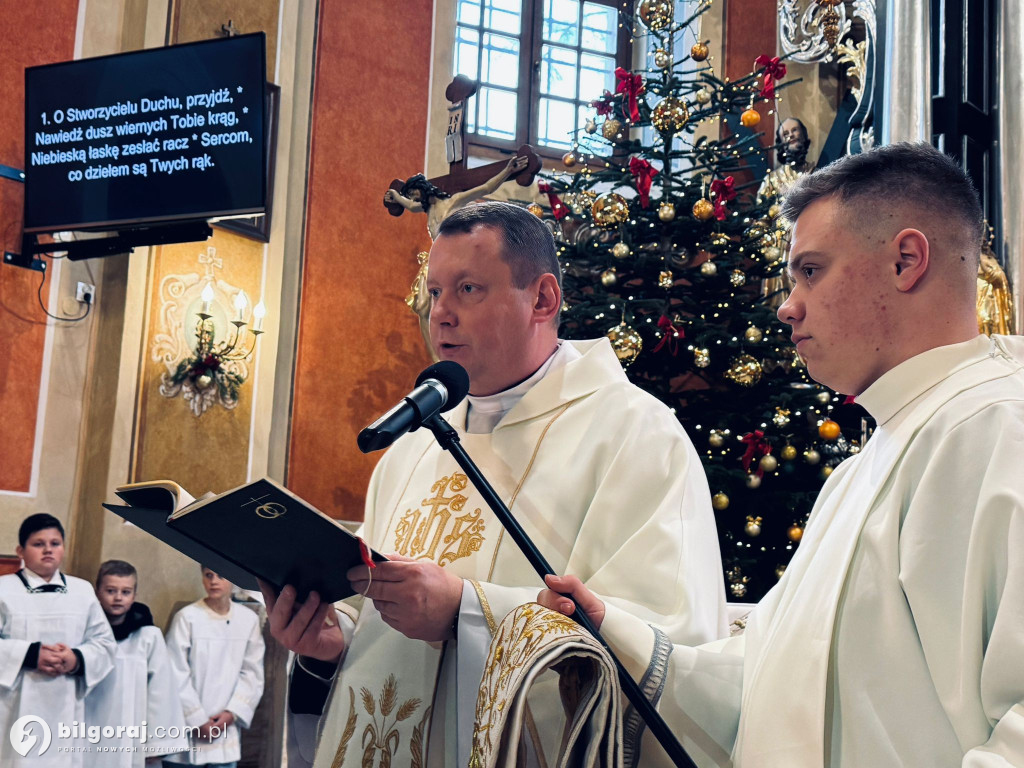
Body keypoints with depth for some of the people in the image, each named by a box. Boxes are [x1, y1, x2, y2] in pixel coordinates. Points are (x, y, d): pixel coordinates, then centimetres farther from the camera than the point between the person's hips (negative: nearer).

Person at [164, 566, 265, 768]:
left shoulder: (249, 620, 2)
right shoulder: (187, 617, -7)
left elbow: (252, 674, 5)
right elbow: (177, 675, -6)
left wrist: (232, 713, -6)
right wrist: (197, 720, -7)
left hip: (225, 731, 2)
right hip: (186, 728, -2)